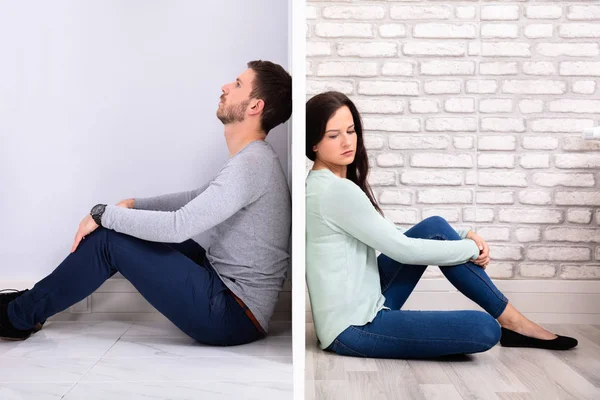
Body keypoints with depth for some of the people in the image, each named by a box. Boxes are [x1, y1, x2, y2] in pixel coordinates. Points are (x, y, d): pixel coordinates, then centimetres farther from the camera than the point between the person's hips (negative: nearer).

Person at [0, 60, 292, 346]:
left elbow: (178, 226, -27)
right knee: (117, 228, 11)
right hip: (221, 280, 9)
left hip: (232, 315, -9)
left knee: (109, 239, -10)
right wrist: (133, 205, 13)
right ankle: (34, 301, 22)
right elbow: (199, 198, 23)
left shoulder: (251, 164, -22)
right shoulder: (250, 159, 11)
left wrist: (104, 214, -14)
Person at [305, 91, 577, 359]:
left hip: (363, 308, 10)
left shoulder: (331, 185, 11)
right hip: (353, 329, -10)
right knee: (484, 329, -20)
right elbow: (402, 249, -18)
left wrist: (463, 235, 3)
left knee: (434, 228, 1)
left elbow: (393, 236, 14)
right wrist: (472, 248, -4)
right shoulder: (336, 191, -20)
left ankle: (511, 318, 8)